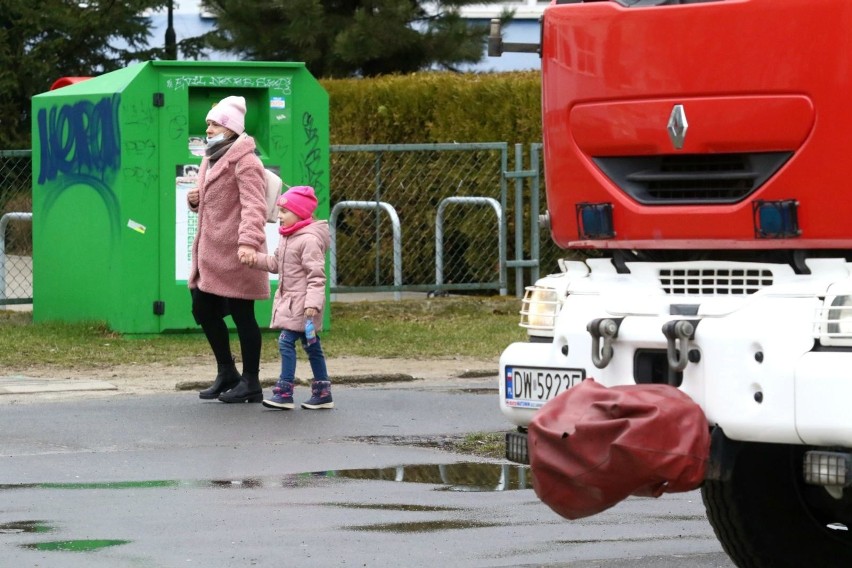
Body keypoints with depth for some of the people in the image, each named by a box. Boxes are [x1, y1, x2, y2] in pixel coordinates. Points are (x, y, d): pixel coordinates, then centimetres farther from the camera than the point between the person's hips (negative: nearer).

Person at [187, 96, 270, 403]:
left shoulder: (244, 162, -14)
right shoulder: (212, 158, 16)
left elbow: (253, 206, -25)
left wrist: (248, 241, -39)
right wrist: (195, 200, 6)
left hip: (234, 254, -10)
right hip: (210, 251, 10)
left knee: (241, 315, -2)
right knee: (203, 309, 14)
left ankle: (250, 383, 7)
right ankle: (226, 374, 28)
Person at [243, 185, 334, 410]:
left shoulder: (309, 240, -18)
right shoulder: (287, 237, 13)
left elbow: (316, 275, -22)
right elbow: (276, 263, 20)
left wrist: (313, 302, -28)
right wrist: (256, 259, 4)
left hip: (301, 303, -10)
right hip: (289, 301, 10)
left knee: (286, 341, -13)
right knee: (311, 345, 12)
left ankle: (284, 393, -12)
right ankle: (323, 393, 17)